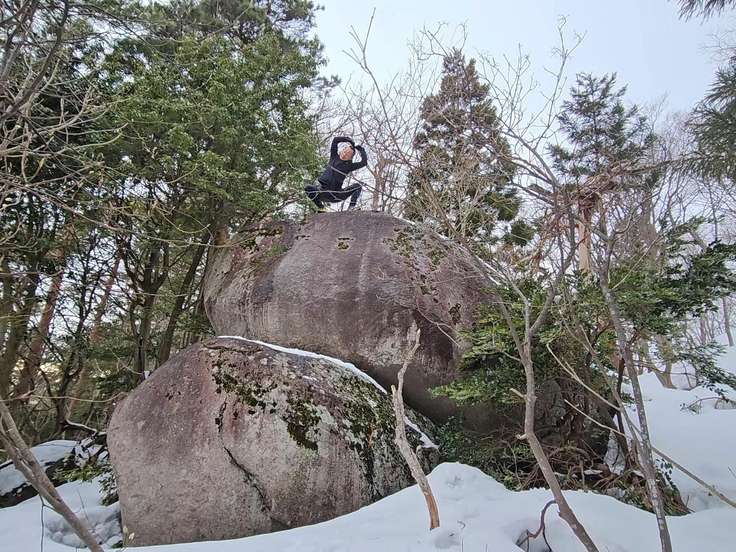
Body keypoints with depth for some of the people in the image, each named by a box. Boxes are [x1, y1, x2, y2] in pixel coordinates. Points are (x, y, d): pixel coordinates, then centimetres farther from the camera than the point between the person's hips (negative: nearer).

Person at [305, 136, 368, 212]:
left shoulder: (349, 166, 2)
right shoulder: (334, 157, 8)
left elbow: (364, 162, -8)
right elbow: (335, 139, 6)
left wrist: (361, 149, 5)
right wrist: (348, 140, 11)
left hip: (334, 195, -1)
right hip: (322, 190, 1)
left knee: (357, 186, -16)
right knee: (308, 188, -29)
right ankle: (321, 208, -10)